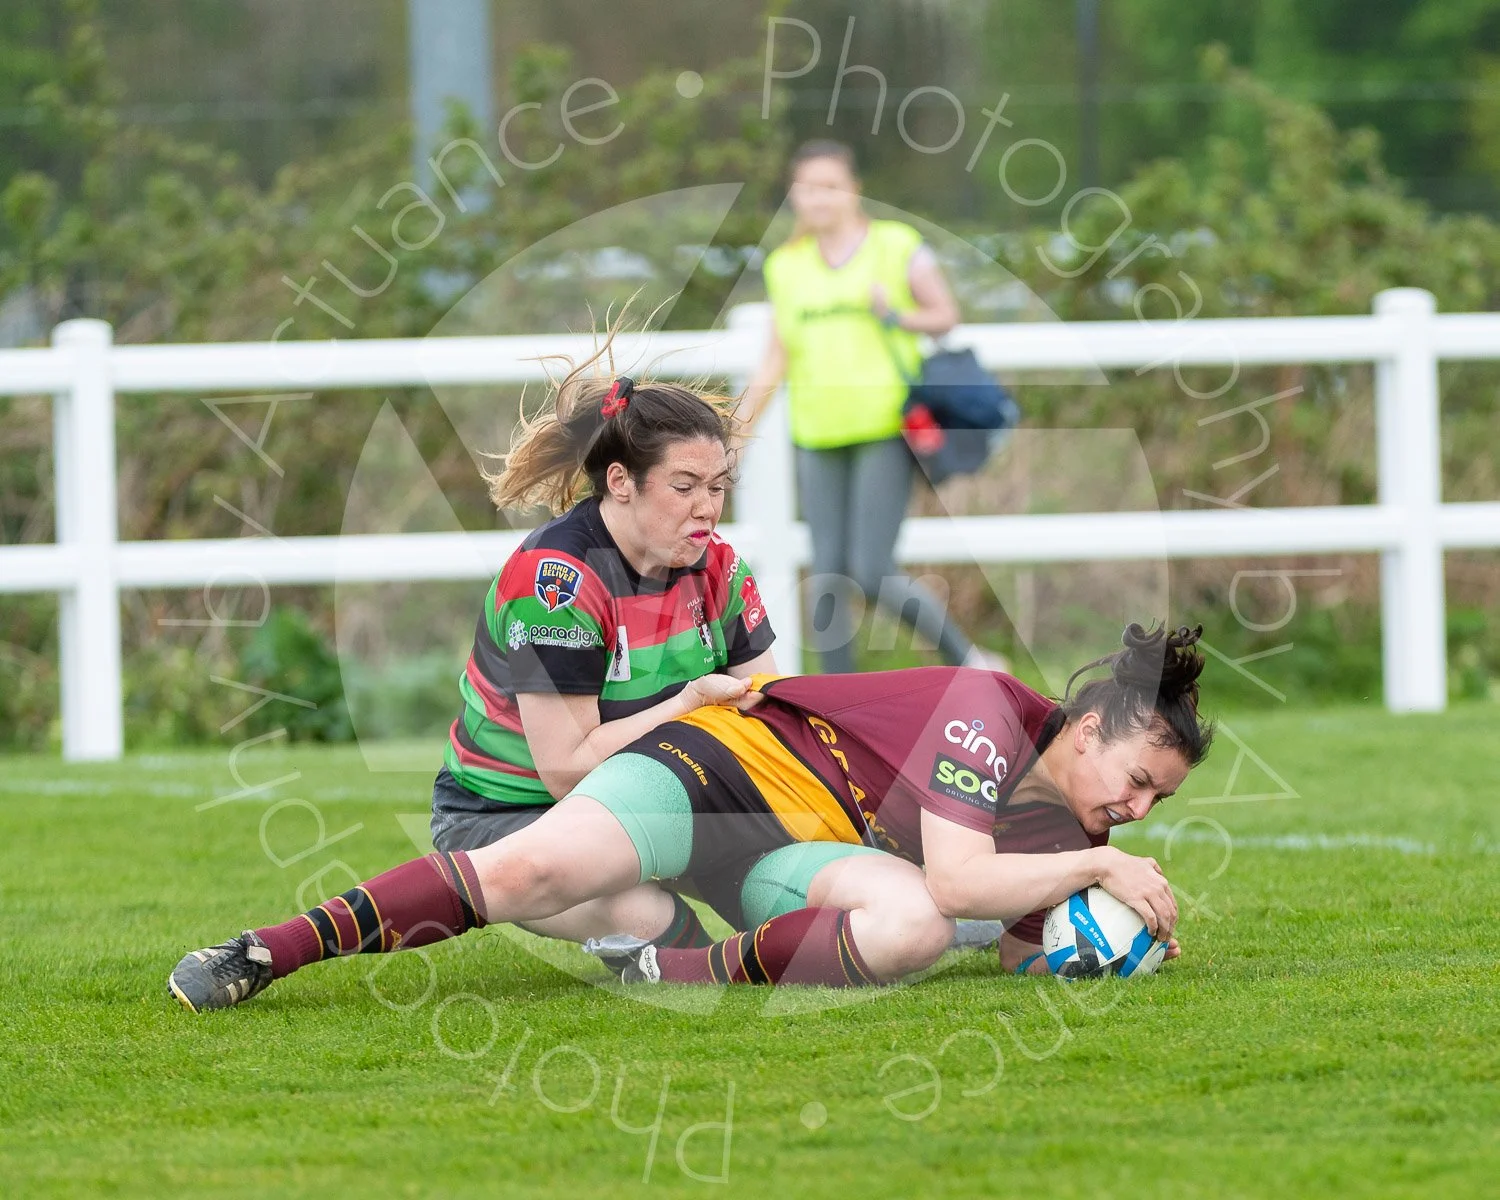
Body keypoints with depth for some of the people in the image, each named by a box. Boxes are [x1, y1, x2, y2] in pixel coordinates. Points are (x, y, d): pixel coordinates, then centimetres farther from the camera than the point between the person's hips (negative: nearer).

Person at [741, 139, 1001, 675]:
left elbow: (946, 315, 6)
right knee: (827, 575, -1)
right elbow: (776, 360, 14)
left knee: (873, 574, -12)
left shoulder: (896, 248, 2)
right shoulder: (788, 266, 12)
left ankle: (966, 657, 7)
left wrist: (898, 317, -13)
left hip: (885, 431, -4)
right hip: (819, 438, 4)